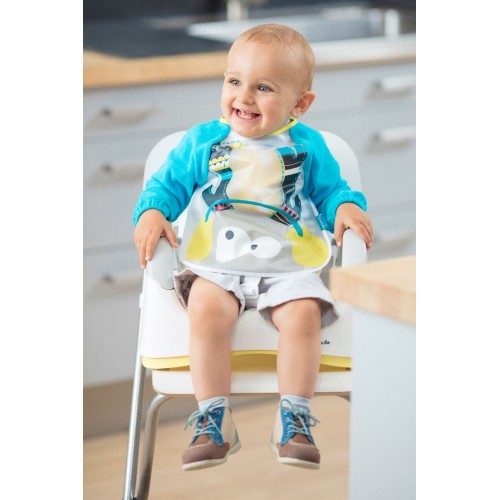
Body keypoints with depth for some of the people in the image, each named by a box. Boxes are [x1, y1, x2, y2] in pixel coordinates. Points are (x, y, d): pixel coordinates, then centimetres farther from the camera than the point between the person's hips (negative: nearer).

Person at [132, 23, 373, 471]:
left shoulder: (307, 146, 12)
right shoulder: (203, 141, 12)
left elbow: (330, 189, 17)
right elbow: (169, 182, 15)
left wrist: (346, 207, -5)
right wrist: (151, 212, -5)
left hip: (288, 266, 0)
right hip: (216, 265, 0)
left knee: (304, 313, -30)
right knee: (207, 309, -31)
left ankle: (294, 420, -19)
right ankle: (214, 420, -22)